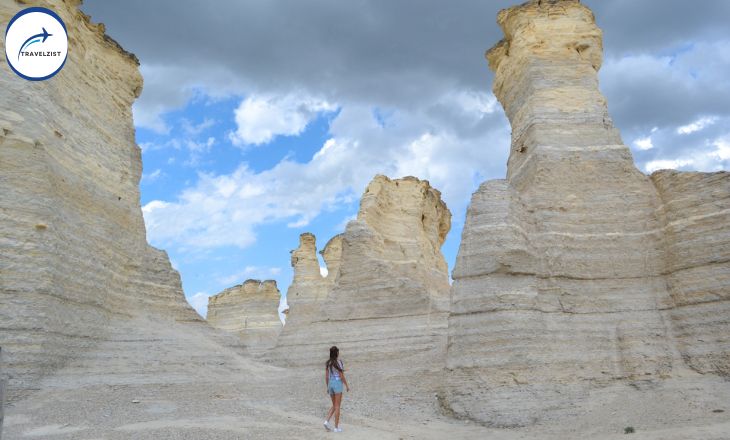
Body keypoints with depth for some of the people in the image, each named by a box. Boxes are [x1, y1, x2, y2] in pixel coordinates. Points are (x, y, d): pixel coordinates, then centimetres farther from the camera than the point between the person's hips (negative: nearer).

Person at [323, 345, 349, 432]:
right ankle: (336, 427, 4)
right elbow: (341, 376, -13)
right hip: (338, 384, -6)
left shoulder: (328, 363, 5)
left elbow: (326, 376, 8)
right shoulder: (339, 362, -13)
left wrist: (328, 387, 16)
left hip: (330, 384, 6)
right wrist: (347, 385, -3)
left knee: (334, 405, 17)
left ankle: (327, 421, 0)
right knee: (337, 406, 1)